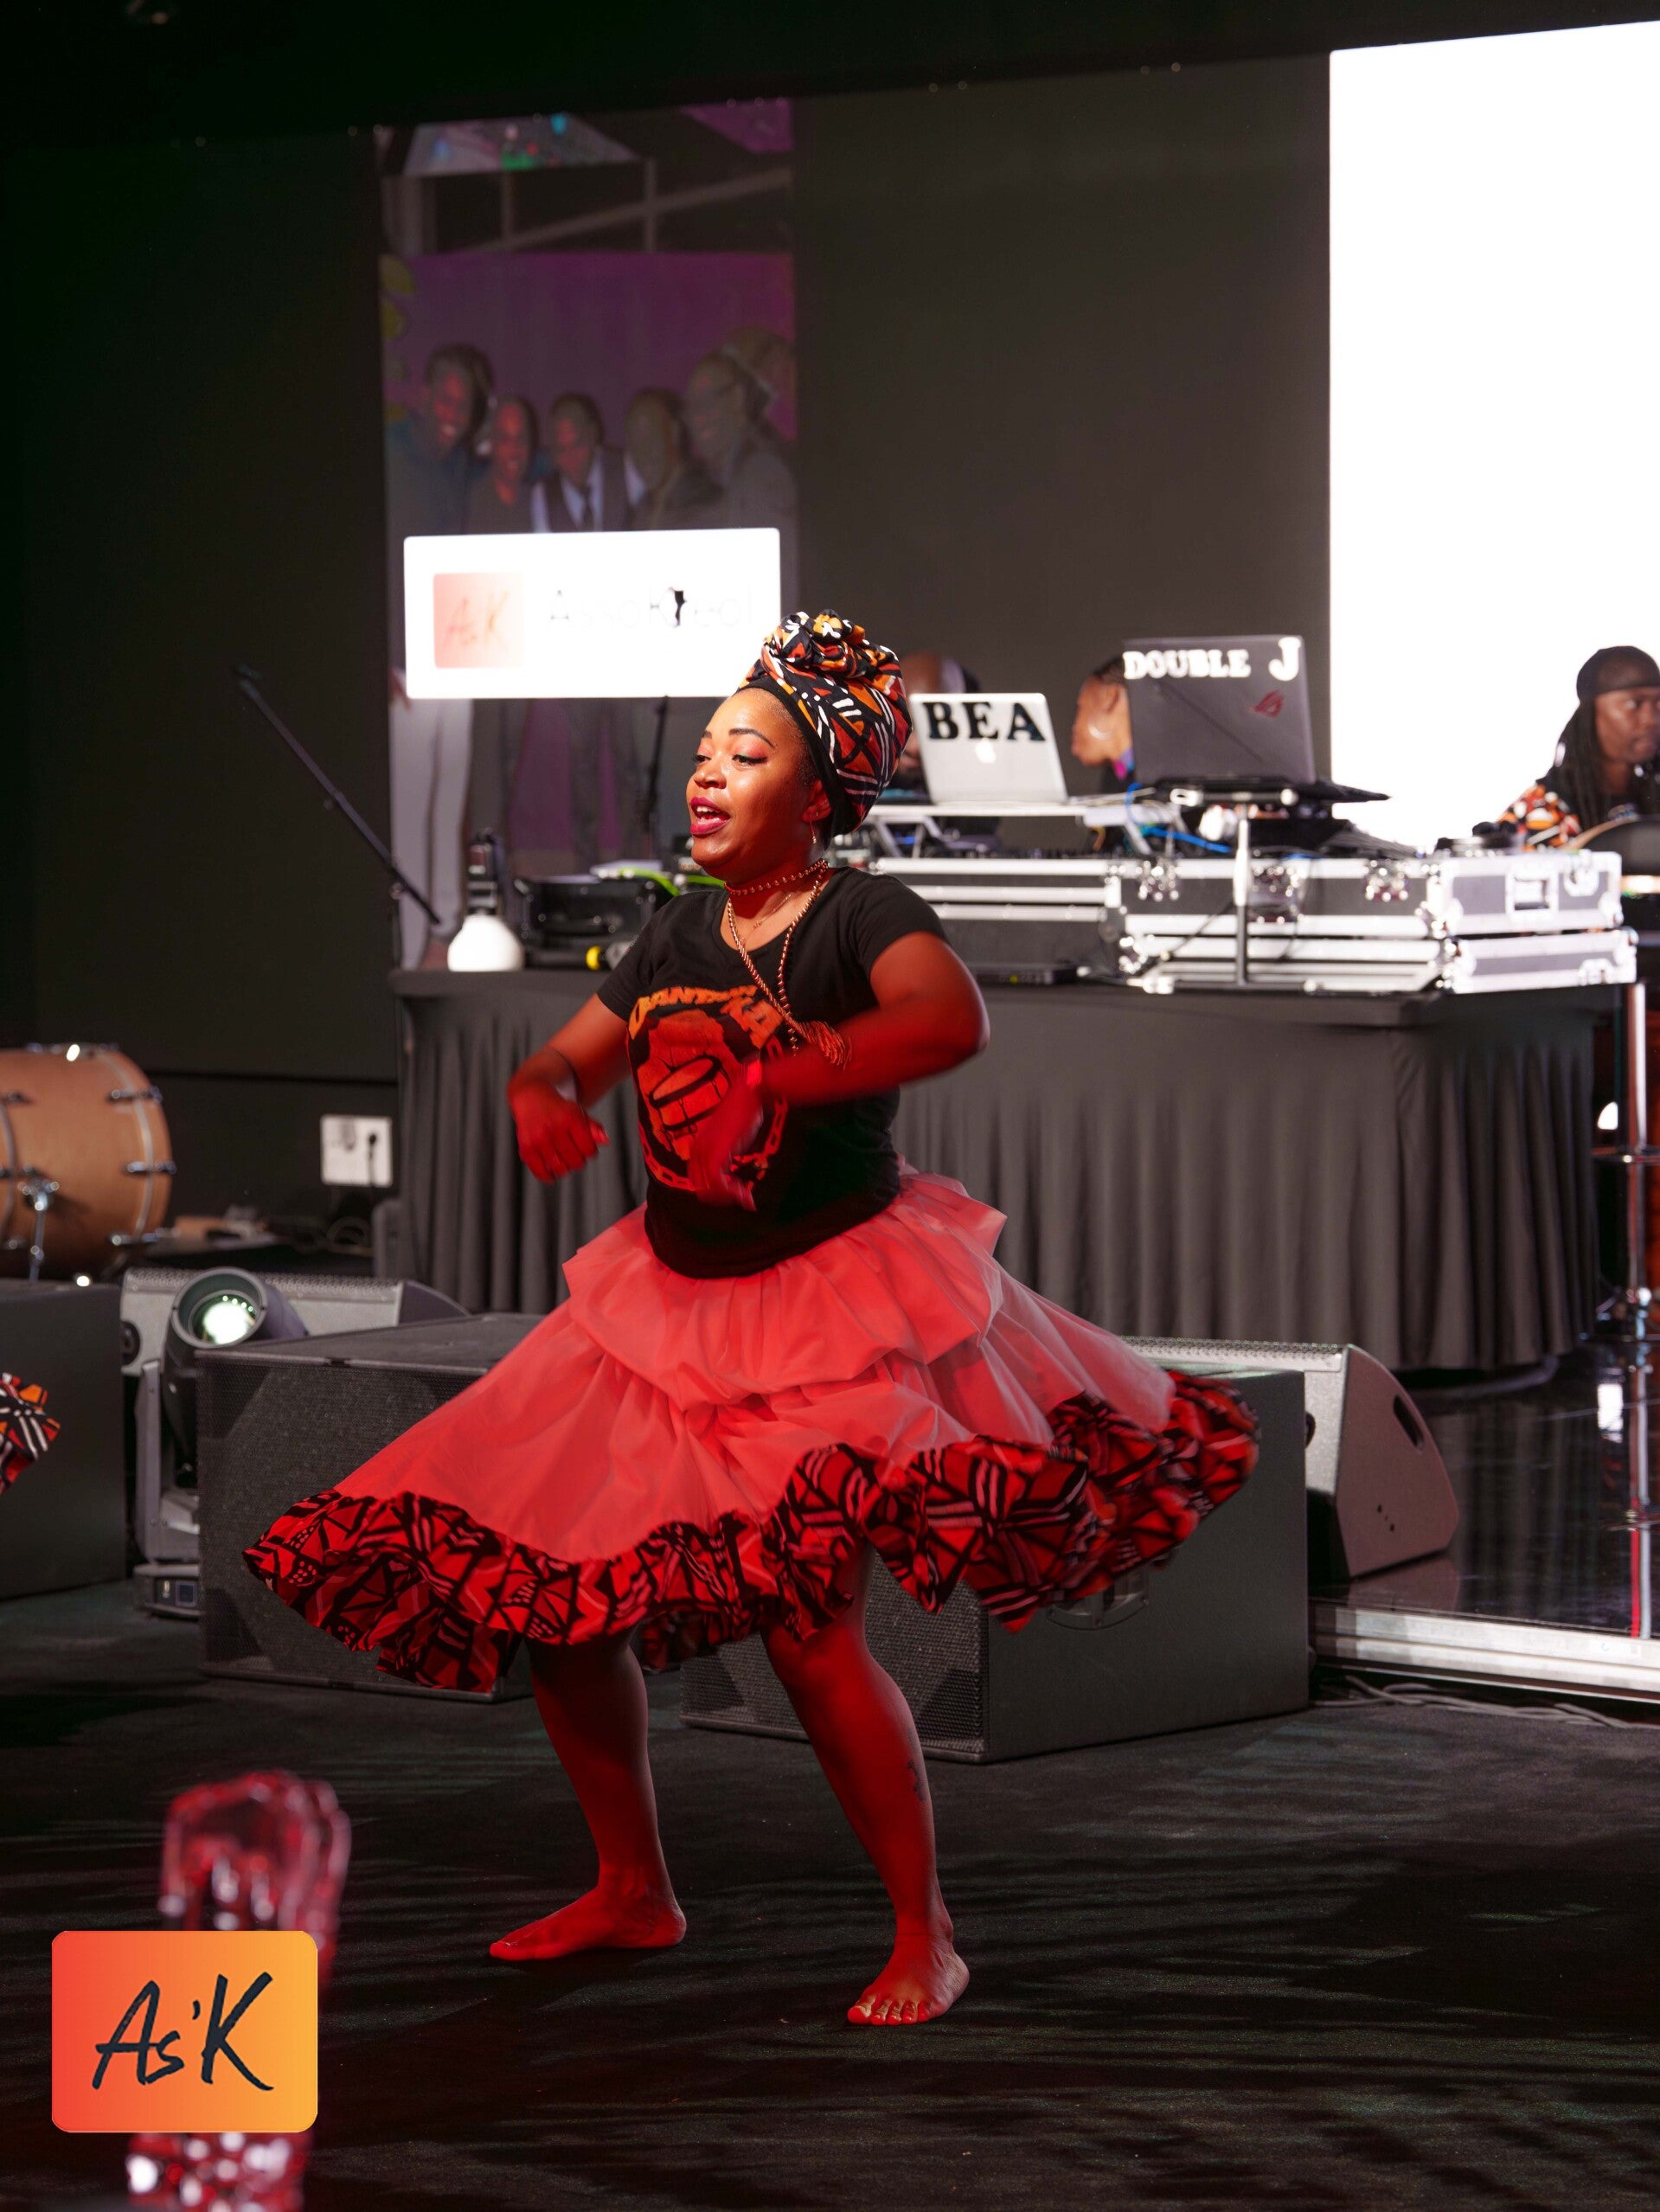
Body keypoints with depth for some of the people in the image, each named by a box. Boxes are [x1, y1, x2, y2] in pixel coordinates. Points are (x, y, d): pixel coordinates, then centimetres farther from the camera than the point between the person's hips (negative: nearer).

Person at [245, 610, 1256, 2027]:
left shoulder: (862, 916, -12)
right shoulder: (680, 934, 8)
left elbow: (954, 1019, -33)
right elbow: (561, 1061, 15)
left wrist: (776, 1073, -42)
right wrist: (543, 1101, -10)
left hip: (834, 1299, -8)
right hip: (675, 1299, 8)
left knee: (805, 1623, -20)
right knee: (544, 1587, 7)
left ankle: (925, 1936, -3)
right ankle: (633, 1892, 25)